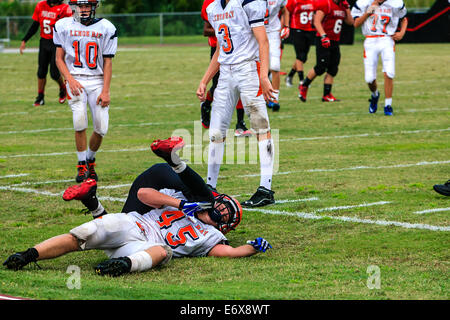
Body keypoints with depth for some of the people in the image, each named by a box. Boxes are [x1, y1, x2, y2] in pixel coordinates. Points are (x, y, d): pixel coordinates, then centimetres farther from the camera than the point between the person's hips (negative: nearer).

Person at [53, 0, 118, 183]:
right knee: (80, 121, -20)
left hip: (97, 81, 1)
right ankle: (82, 166, -6)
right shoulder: (63, 26, 4)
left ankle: (90, 159, 21)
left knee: (101, 128, -6)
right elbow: (59, 59, 6)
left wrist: (105, 91, -5)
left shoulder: (105, 28, 3)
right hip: (75, 79, -1)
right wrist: (70, 79, -10)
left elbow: (107, 63, 3)